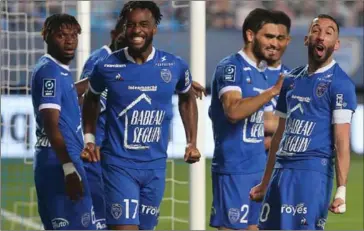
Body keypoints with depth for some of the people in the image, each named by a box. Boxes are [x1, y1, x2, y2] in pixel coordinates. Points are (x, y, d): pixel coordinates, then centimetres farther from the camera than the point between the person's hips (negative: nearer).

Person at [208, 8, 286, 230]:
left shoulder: (262, 73, 15)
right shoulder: (231, 67, -10)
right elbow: (233, 111, -26)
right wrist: (272, 92, -27)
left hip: (258, 167, 9)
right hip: (234, 168, -9)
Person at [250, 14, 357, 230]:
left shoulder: (340, 83, -5)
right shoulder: (292, 79, 16)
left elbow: (342, 141, -11)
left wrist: (341, 190, -19)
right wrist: (265, 182, 22)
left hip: (313, 172, -7)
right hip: (282, 171, 7)